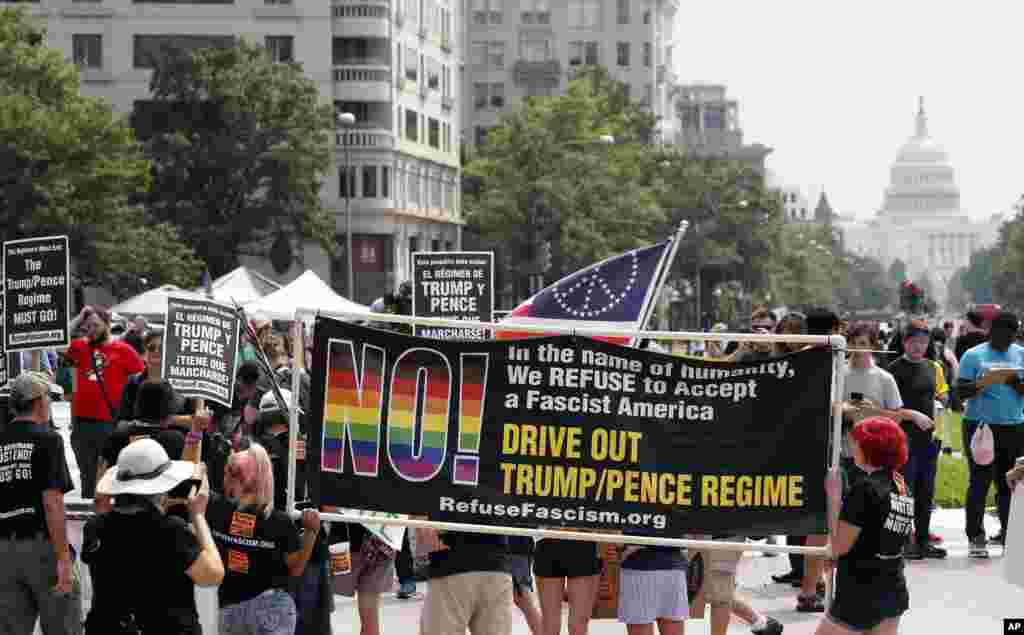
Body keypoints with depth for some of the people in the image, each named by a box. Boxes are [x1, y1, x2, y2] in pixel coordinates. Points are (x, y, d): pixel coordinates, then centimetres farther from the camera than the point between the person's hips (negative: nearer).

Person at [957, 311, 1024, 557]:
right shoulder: (974, 355, 2)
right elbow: (961, 390, -4)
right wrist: (983, 383, -21)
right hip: (980, 425, -3)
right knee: (979, 482, -4)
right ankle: (976, 537, 0)